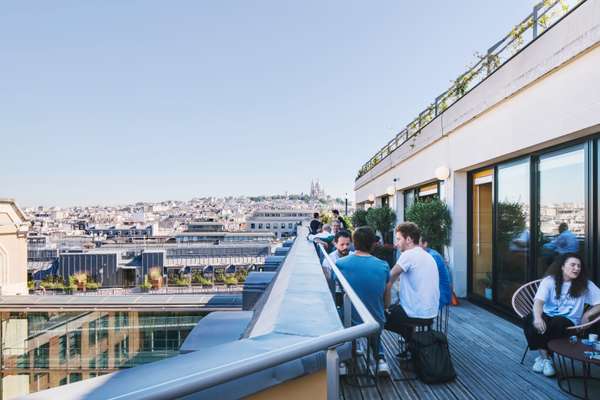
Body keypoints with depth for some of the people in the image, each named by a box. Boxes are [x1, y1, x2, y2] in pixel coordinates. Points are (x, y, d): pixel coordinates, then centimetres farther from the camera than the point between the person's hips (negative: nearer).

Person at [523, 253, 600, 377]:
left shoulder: (585, 284, 3)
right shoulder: (549, 280, -3)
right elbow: (539, 301, -16)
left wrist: (587, 315, -10)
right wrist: (538, 317, -36)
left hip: (569, 322, 0)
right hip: (548, 317, 0)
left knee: (557, 323, -37)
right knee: (530, 319, -34)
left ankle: (542, 356, -15)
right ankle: (545, 357, -17)